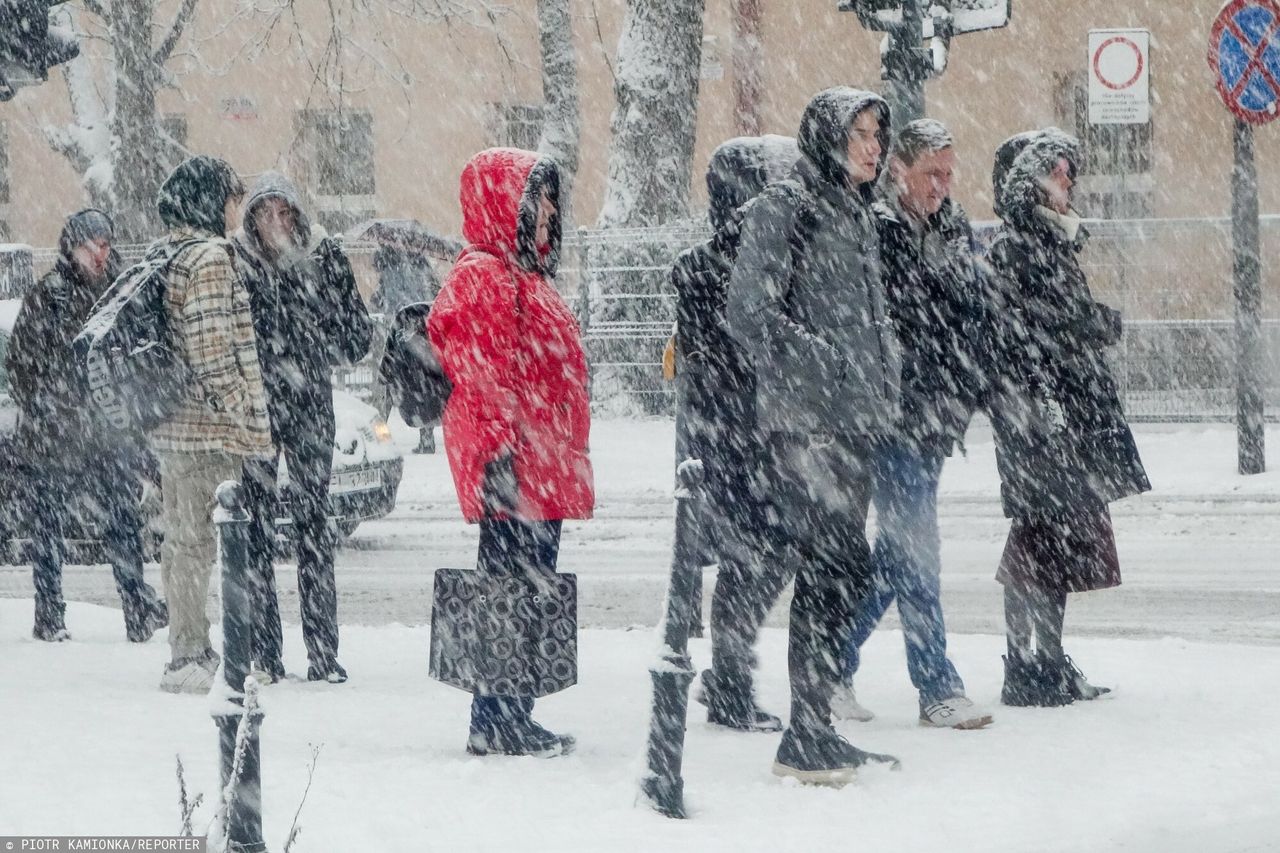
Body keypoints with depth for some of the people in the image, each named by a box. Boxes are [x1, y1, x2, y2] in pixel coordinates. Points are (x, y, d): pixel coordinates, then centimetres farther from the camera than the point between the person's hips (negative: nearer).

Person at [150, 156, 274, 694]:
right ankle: (191, 658, -7)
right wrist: (240, 411, -15)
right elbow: (211, 346, -20)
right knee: (198, 541, -8)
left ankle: (186, 651, 21)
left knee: (180, 539, 14)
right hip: (209, 427, -10)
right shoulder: (210, 256, -14)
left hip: (171, 425, 10)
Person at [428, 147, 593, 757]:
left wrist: (563, 460, 25)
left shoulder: (526, 273, 21)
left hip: (543, 469, 10)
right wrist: (499, 453, -24)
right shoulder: (482, 277, -12)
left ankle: (514, 722, 19)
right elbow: (483, 374, -19)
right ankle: (496, 726, -6)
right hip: (513, 468, -10)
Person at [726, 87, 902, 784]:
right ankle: (805, 737, -13)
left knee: (834, 572, 8)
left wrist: (885, 379, 16)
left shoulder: (856, 215, 21)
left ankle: (815, 731, 14)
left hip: (852, 420, 9)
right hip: (803, 419, -9)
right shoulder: (784, 208, -6)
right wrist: (824, 361, -18)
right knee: (838, 568, -14)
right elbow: (749, 311, -14)